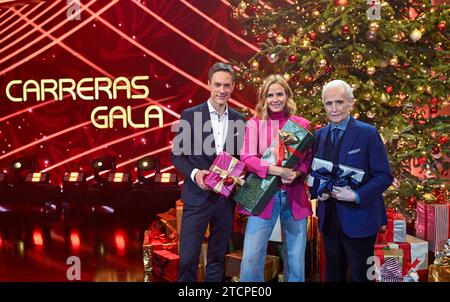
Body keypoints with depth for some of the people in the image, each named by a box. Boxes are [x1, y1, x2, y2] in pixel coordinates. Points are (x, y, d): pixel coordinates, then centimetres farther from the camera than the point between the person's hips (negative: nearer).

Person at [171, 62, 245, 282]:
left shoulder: (239, 120, 6)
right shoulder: (190, 115, -3)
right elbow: (177, 154, -2)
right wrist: (194, 173, -19)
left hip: (226, 198, 3)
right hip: (198, 197, -3)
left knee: (217, 259, 15)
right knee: (188, 259, -1)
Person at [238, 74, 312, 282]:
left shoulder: (302, 124, 7)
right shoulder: (254, 123, 1)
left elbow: (309, 158, 6)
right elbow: (247, 158, -9)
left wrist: (296, 173, -15)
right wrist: (278, 171, -21)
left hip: (294, 196, 2)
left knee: (296, 259, 10)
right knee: (251, 257, -4)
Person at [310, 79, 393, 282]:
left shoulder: (368, 133, -9)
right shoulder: (319, 135, 7)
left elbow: (384, 176, -11)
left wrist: (357, 196, -23)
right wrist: (317, 191, -7)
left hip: (358, 218, -5)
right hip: (328, 217, 5)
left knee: (360, 276, 9)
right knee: (333, 274, 18)